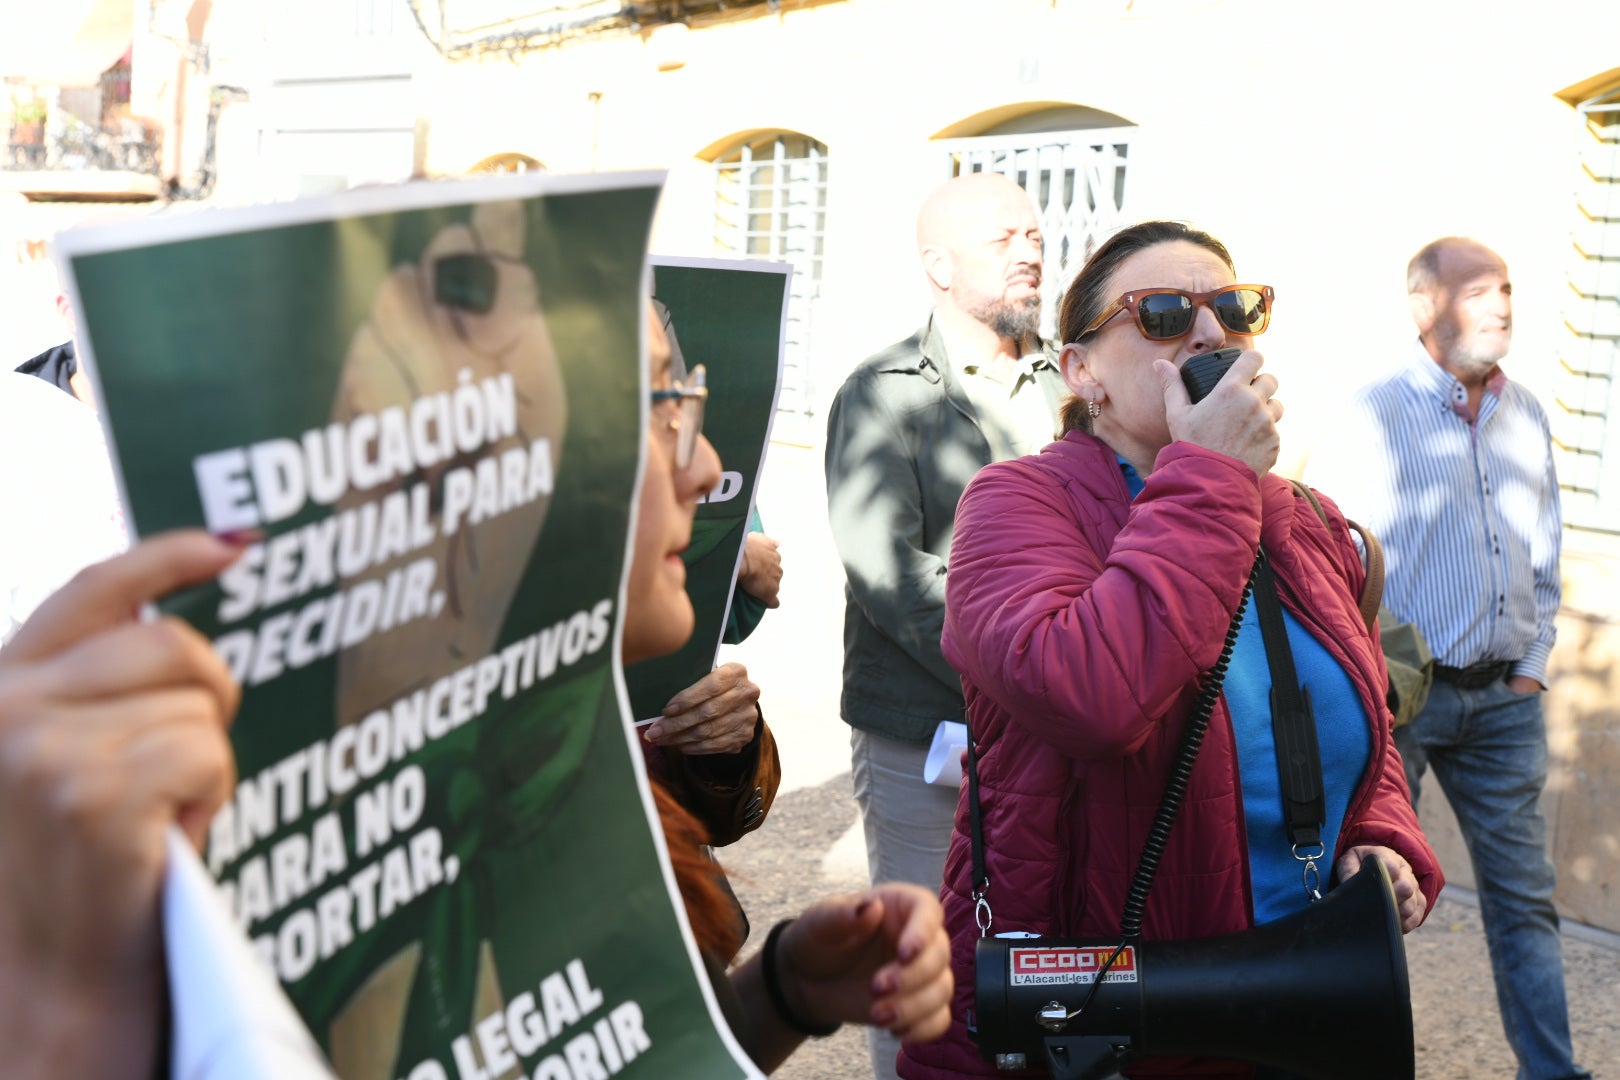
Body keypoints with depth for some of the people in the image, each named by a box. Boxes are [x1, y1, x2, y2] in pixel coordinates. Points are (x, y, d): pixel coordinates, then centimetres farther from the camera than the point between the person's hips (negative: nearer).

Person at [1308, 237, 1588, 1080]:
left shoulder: (1525, 416, 10)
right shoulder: (1371, 414, -8)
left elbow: (1544, 556, 17)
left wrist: (1532, 664, 9)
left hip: (1503, 698, 5)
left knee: (1524, 895, 8)